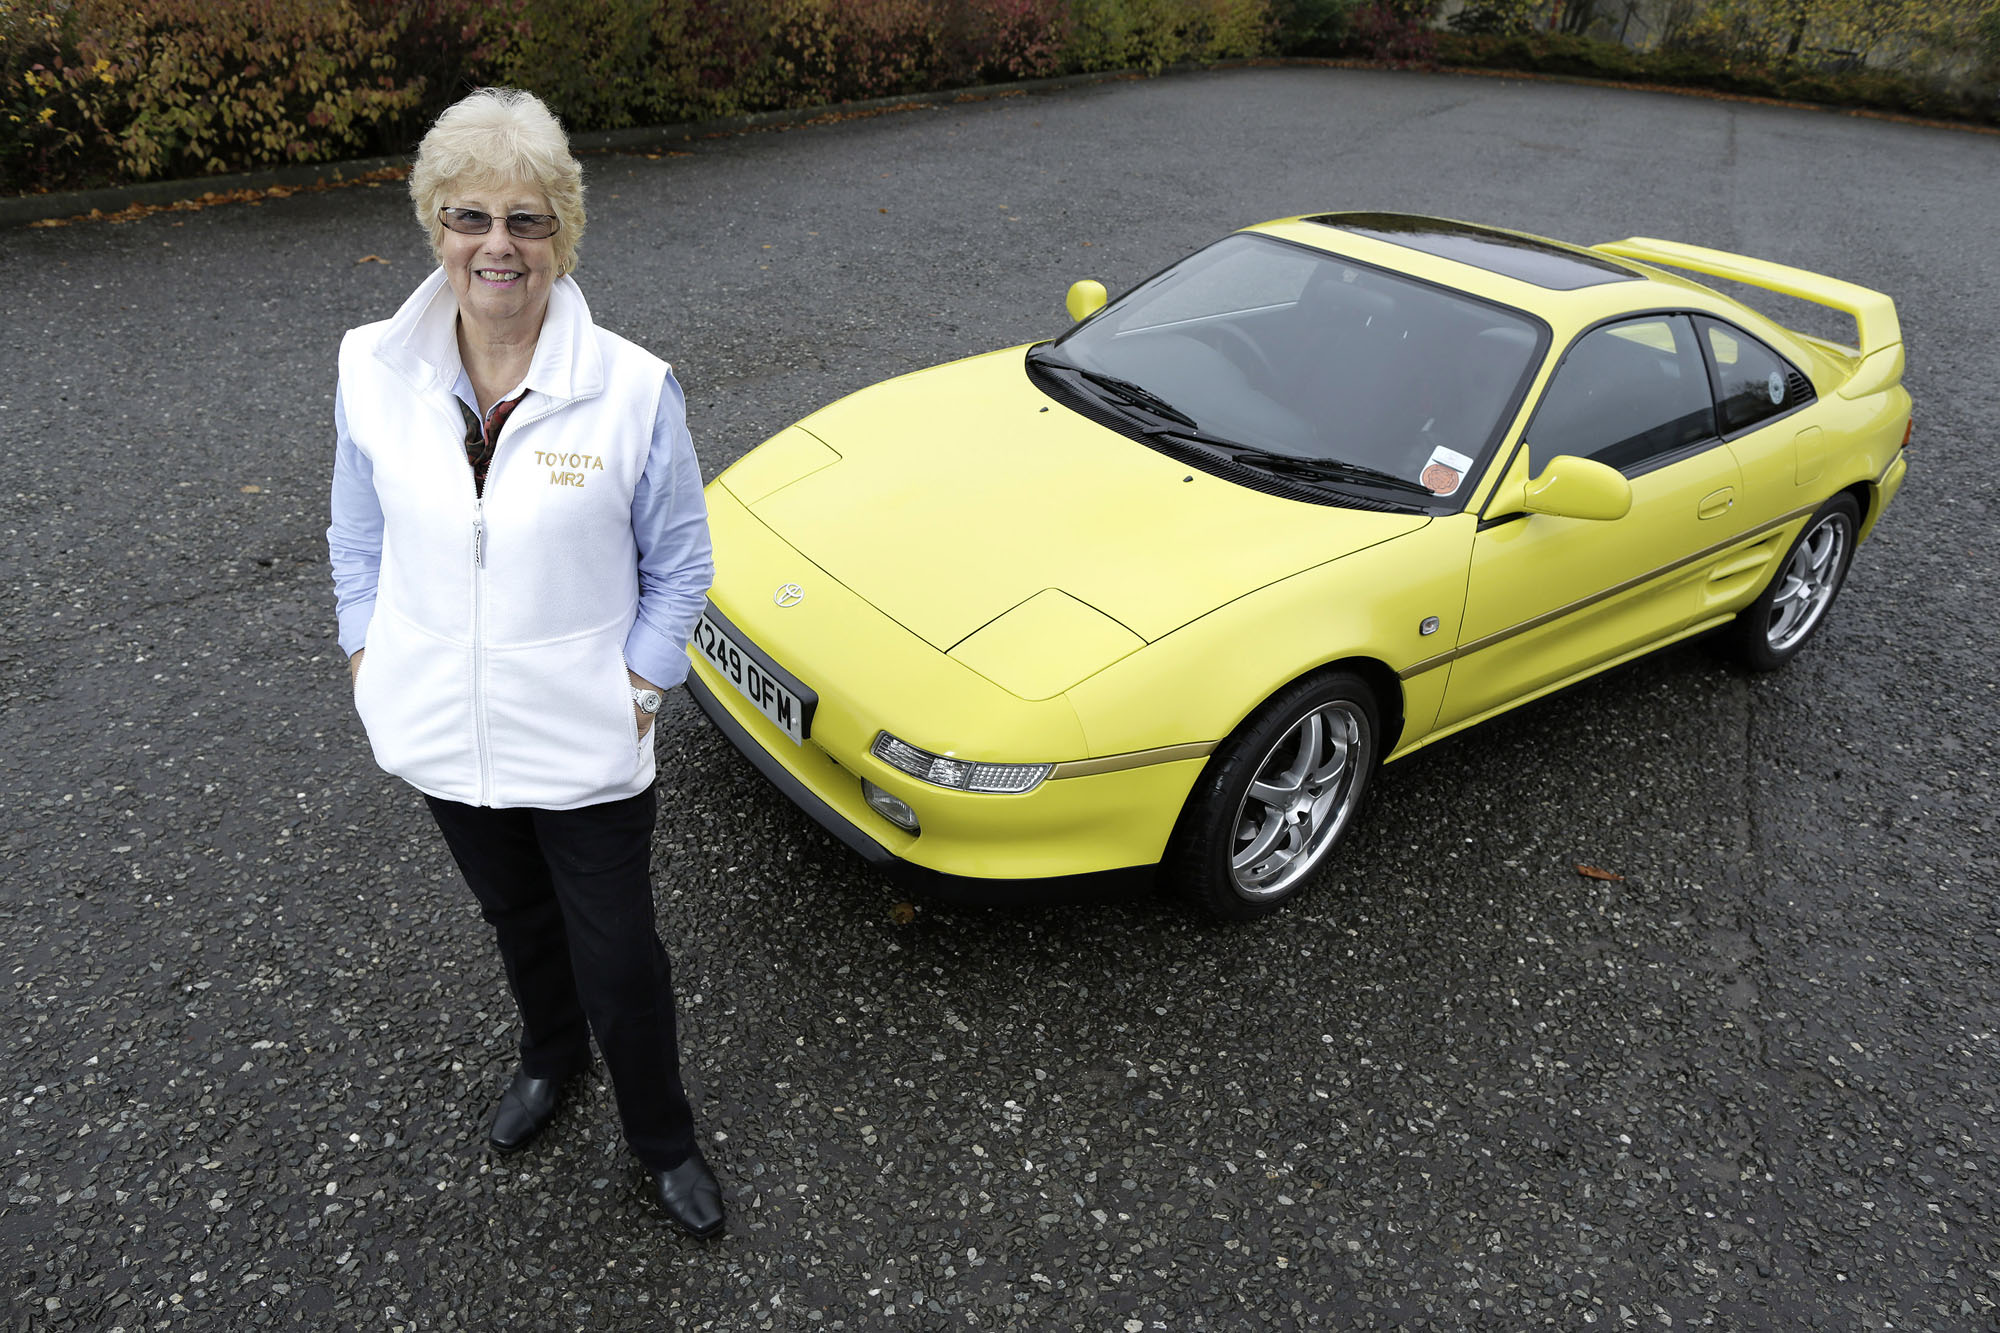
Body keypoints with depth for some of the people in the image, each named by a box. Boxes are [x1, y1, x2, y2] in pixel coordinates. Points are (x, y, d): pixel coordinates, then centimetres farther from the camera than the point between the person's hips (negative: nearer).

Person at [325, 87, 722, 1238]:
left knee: (619, 959, 10)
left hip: (584, 746, -3)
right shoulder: (375, 369, -7)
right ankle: (552, 1057, 58)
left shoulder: (633, 388, -17)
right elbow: (359, 537, 7)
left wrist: (637, 685, -11)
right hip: (443, 737, 4)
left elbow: (678, 564, -6)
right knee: (518, 922, 27)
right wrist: (369, 658, 3)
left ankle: (666, 1143, 37)